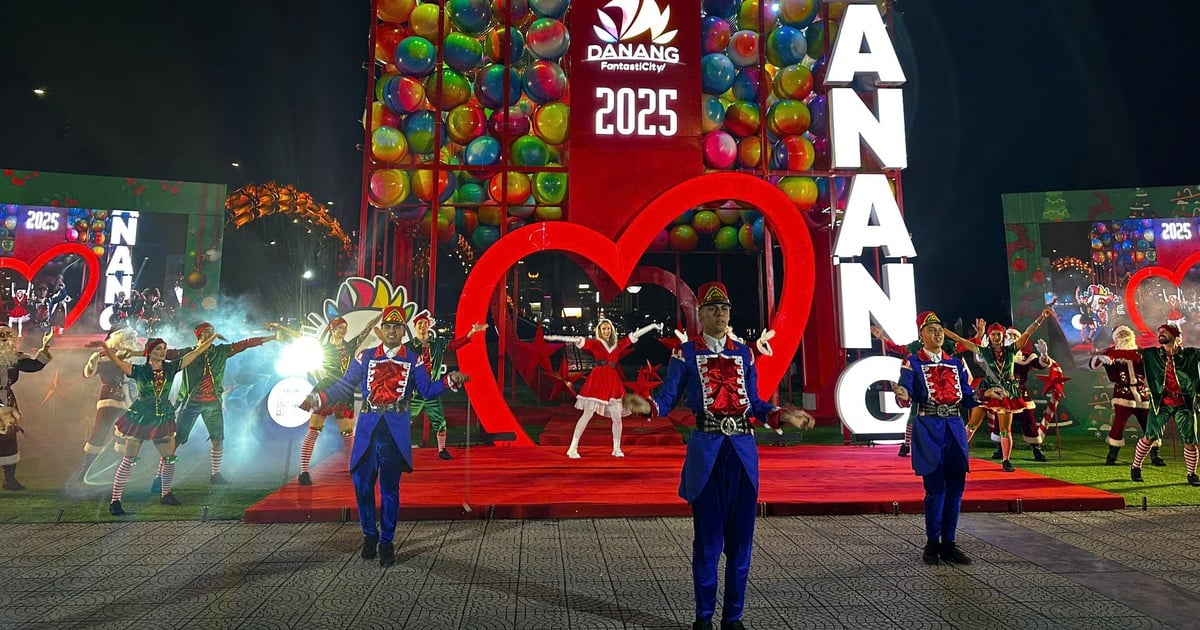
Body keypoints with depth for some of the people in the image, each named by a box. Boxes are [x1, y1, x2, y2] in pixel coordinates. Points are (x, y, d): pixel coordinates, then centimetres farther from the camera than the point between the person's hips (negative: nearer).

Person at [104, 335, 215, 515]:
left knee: (169, 459, 6)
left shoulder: (170, 368, 2)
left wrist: (213, 337, 3)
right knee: (129, 460, -2)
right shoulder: (140, 371, -6)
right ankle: (115, 501, 7)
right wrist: (106, 349, -41)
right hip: (139, 418, -4)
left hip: (163, 419, 4)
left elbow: (195, 353, 3)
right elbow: (118, 363, -23)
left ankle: (165, 494, 25)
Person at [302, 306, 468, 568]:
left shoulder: (413, 360, 7)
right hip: (367, 428, 1)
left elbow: (427, 390, 3)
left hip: (396, 432, -1)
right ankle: (369, 535, 25)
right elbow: (344, 386, 13)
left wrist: (450, 380, -13)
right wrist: (317, 398, 2)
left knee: (390, 489, 3)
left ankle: (387, 542, 16)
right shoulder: (365, 357, 9)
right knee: (362, 484, 3)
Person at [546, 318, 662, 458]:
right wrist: (556, 337, -17)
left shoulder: (618, 345, 16)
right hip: (597, 379, -4)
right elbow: (577, 340, -6)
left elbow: (635, 334, 19)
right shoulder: (595, 343, 5)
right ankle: (573, 448, -2)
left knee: (617, 417, 2)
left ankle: (616, 449, 19)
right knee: (587, 414, -6)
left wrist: (653, 326, 23)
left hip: (613, 381, 4)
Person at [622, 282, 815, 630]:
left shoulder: (743, 353, 13)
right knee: (707, 537, 3)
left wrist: (782, 416, 1)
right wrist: (647, 406, -23)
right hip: (707, 450, -3)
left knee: (740, 536, 9)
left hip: (743, 450, 4)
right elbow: (668, 397, -3)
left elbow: (754, 402, 16)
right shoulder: (685, 353, 2)